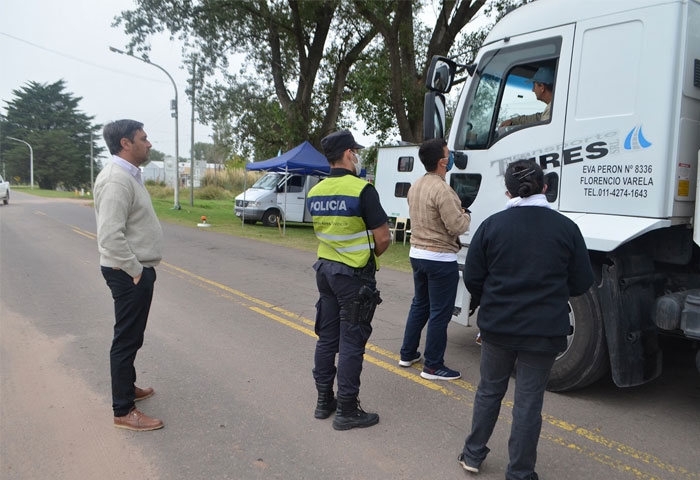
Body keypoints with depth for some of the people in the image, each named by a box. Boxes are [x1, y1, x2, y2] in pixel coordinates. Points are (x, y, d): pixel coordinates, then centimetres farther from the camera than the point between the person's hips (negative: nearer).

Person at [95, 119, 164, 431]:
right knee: (127, 339, -2)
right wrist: (135, 271, -20)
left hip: (137, 270, 10)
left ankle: (127, 387, 39)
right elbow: (110, 236, -28)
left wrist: (142, 268, 16)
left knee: (131, 336, 22)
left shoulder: (129, 175, 12)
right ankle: (123, 412, 9)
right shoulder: (116, 180, -21)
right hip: (129, 274, -10)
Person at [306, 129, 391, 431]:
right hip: (354, 276, -7)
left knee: (327, 337, 16)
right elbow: (383, 239, -17)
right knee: (351, 343, 1)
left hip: (325, 269, 7)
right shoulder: (362, 190, -17)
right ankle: (346, 411, 10)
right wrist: (371, 255, 4)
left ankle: (324, 401, 27)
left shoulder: (315, 192, 5)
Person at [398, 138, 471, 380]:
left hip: (417, 253, 9)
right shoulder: (442, 190, -22)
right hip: (440, 258, -9)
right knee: (440, 313, 1)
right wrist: (466, 216, -1)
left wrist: (456, 213, 13)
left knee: (419, 305, 21)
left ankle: (407, 354, 30)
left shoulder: (415, 186, 7)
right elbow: (457, 226, -22)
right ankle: (433, 366, 9)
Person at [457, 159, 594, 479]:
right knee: (529, 401, 10)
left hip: (497, 325, 1)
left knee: (489, 390, 19)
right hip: (544, 330, -1)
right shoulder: (565, 227, -6)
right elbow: (581, 282, -1)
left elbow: (472, 277, -5)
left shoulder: (492, 225, -6)